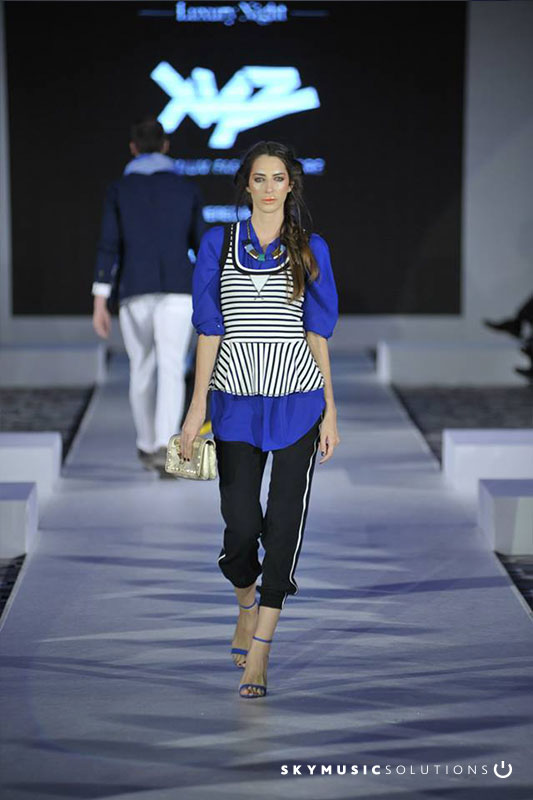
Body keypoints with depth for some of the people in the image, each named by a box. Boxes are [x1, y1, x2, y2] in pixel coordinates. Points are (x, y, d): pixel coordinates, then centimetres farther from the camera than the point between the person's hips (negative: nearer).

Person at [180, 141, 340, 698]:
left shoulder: (311, 249, 7)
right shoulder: (218, 243, 6)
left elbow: (317, 333, 6)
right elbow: (210, 330, 3)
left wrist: (330, 409, 1)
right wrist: (198, 406, -2)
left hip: (298, 401, 0)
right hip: (236, 401, 0)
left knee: (285, 522, -4)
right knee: (241, 523, -1)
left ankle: (258, 652, 1)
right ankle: (246, 606, 32)